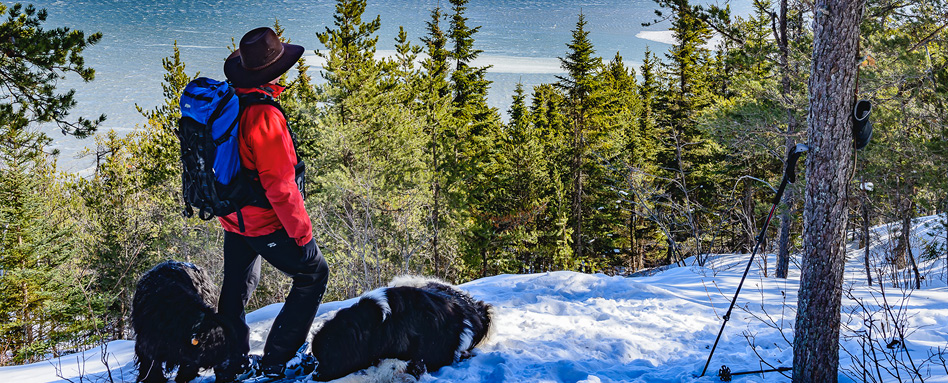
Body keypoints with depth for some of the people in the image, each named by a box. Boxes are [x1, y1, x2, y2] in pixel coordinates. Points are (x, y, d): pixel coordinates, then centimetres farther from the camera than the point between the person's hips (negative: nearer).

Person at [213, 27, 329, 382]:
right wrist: (301, 230, -18)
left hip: (232, 218, 8)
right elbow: (278, 183, -26)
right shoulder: (264, 116, -28)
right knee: (313, 274, 10)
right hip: (266, 223, -8)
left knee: (236, 286, 21)